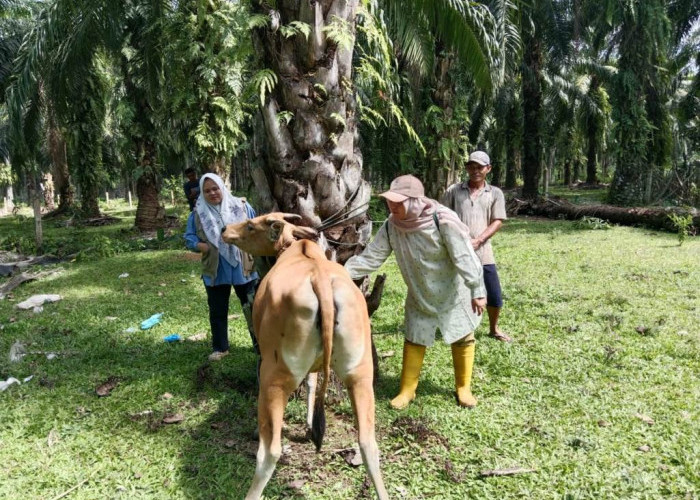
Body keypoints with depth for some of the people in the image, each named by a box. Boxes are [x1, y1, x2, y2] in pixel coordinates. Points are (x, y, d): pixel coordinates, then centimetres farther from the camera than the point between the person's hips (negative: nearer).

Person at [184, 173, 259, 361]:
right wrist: (200, 245, -15)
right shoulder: (198, 213, 0)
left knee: (253, 308, 7)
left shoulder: (241, 206, 0)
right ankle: (220, 348, 28)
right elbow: (189, 237, 4)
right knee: (217, 311, 12)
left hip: (244, 268, -1)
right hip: (215, 271, 1)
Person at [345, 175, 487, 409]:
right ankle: (407, 390, 27)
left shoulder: (443, 220, -31)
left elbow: (465, 257, -26)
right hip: (419, 296, 4)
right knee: (414, 340, 12)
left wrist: (477, 291, -23)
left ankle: (463, 388, 31)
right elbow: (371, 257, -14)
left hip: (453, 293, -3)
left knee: (462, 339, 10)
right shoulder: (391, 226, -17)